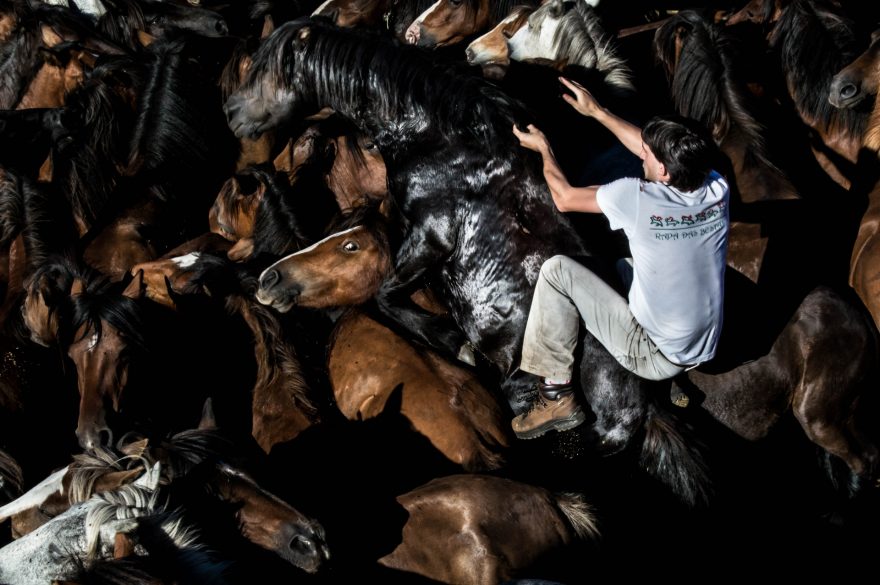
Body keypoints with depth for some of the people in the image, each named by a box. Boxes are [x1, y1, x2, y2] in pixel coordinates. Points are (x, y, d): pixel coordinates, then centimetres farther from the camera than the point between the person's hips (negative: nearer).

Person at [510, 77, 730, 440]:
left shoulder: (636, 198, -25)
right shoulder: (717, 191, -9)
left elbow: (564, 198, -6)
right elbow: (655, 152, 10)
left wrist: (543, 148, 12)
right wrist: (596, 111, 16)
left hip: (653, 357, -7)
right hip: (703, 352, 7)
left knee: (556, 270, -4)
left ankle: (556, 397, 0)